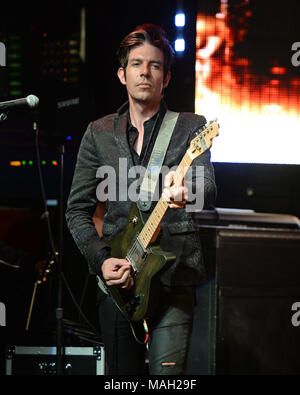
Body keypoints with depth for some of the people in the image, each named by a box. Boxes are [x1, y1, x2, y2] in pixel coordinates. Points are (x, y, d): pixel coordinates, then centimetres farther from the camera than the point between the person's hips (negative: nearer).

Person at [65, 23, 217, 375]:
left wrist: (186, 193, -39)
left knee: (167, 372, -14)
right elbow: (77, 209, 10)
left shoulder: (191, 127, 3)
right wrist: (101, 259, -6)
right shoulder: (99, 133, 10)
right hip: (116, 279, 3)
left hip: (174, 278, -3)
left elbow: (208, 189, -14)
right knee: (123, 375, 8)